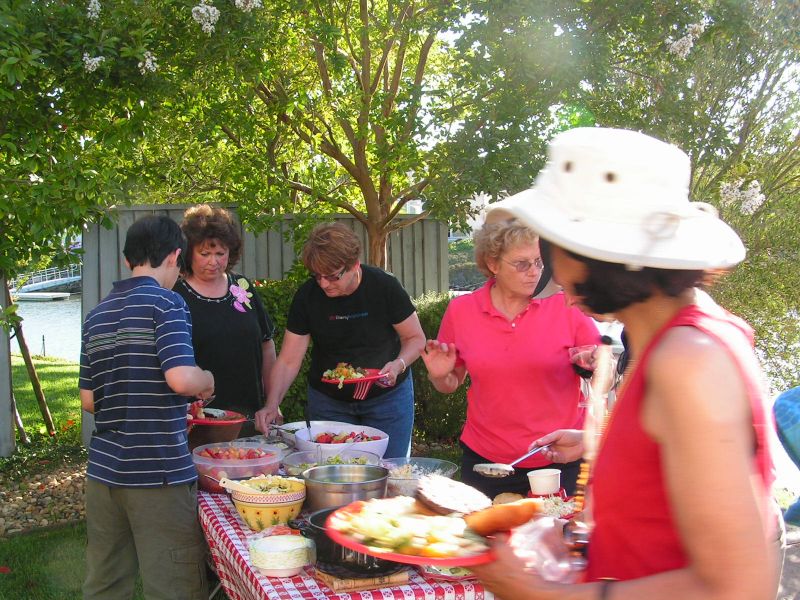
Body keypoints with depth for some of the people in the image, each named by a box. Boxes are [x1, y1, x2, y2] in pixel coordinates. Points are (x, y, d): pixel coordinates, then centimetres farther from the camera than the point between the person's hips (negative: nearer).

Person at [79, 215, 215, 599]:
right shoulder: (166, 302, -9)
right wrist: (207, 380, -1)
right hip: (158, 473, -7)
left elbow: (88, 400, 14)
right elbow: (181, 378, -21)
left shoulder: (97, 315, 12)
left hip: (103, 468, 7)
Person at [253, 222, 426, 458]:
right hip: (328, 401, 1)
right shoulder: (307, 295, -14)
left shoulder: (384, 287, -17)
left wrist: (398, 365, -25)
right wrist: (272, 405, -26)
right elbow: (288, 361, -12)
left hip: (387, 397, -1)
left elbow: (416, 338, -6)